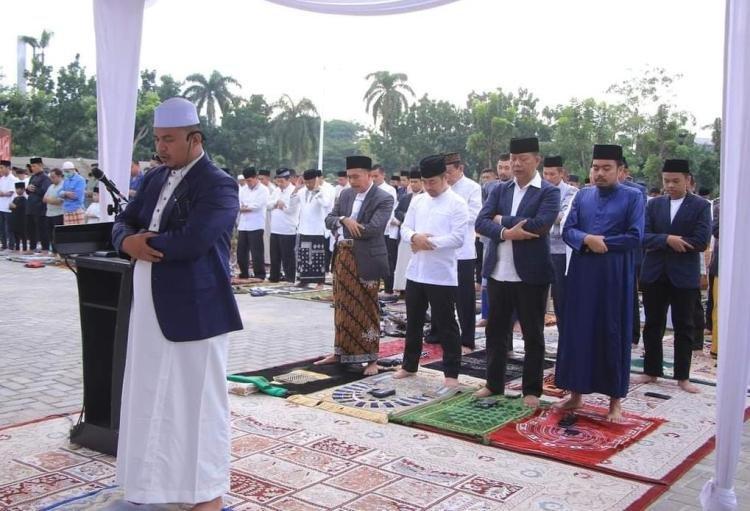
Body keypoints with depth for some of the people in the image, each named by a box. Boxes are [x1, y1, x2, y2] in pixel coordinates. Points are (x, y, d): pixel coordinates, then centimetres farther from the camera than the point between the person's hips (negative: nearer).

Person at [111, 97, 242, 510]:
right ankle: (158, 478, 34)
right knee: (153, 396, 17)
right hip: (150, 309, 8)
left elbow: (192, 241, -25)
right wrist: (128, 241, -11)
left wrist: (143, 243, -11)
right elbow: (122, 224, 12)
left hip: (194, 311, -7)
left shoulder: (218, 185, -13)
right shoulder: (154, 179, 13)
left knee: (199, 400, 4)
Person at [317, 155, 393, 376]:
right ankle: (341, 351, 28)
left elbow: (374, 229, -21)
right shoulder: (346, 194, 9)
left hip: (366, 260, -6)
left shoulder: (384, 198, -11)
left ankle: (371, 359, 13)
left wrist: (345, 225, -8)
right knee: (342, 307, 15)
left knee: (367, 309, 3)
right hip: (343, 257, 6)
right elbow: (329, 219, 6)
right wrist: (343, 220, -16)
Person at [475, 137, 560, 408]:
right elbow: (481, 222, -1)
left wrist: (502, 220, -9)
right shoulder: (500, 190, 9)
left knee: (532, 335, 6)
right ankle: (494, 383, 27)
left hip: (531, 274, -4)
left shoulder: (549, 192, -4)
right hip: (498, 272, 5)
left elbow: (539, 225, -20)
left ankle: (531, 390, 18)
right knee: (495, 330, 13)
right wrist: (505, 233, -20)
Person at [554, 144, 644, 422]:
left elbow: (635, 237, -10)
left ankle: (615, 400, 14)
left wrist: (600, 242, -10)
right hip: (582, 275, 4)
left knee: (613, 335, 3)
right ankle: (576, 393, 20)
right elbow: (568, 230, 1)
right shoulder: (582, 195, 10)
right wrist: (588, 240, -18)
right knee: (577, 332, 7)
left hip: (615, 277, -4)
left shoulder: (633, 197, -1)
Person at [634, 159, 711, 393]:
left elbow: (701, 242, -14)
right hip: (654, 274, 3)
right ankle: (651, 371, 20)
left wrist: (659, 244, -12)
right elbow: (643, 237, -4)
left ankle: (682, 376, 16)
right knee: (653, 325, 9)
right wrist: (667, 239, -22)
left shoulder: (701, 206, -2)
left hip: (684, 276, -3)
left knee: (684, 327, 6)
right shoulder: (654, 204, 7)